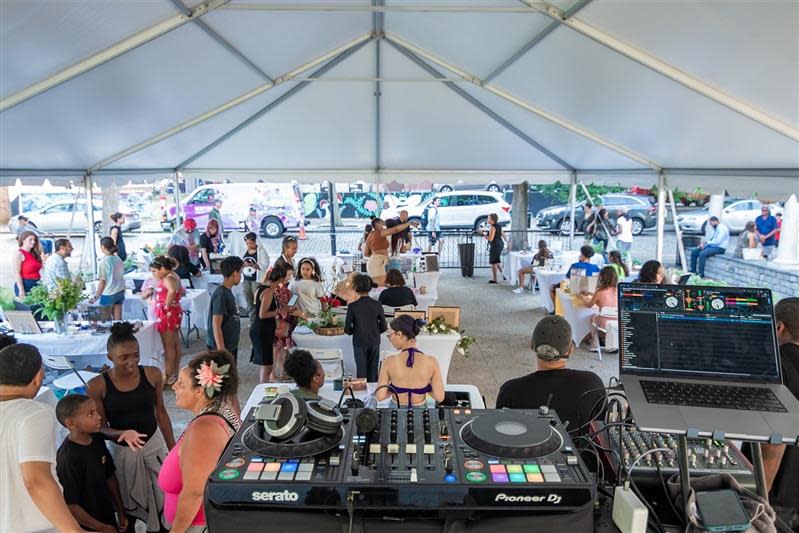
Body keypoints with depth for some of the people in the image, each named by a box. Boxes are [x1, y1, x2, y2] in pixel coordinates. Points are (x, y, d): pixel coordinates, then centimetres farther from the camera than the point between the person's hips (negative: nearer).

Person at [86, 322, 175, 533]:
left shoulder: (153, 375, -10)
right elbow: (100, 428, -8)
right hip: (122, 452, -1)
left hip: (154, 445, 1)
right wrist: (123, 433, -29)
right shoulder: (97, 386, -15)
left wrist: (173, 448, 5)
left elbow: (161, 412, 2)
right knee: (128, 508, 13)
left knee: (161, 501, 8)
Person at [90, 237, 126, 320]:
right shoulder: (118, 259, 3)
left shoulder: (103, 261, -14)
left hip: (108, 295, -6)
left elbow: (102, 281, -13)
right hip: (120, 292, 6)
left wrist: (96, 296, -6)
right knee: (118, 319, 10)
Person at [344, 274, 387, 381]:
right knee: (373, 372, 12)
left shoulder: (352, 306, -13)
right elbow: (383, 327, -2)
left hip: (359, 343, -2)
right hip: (374, 342, 2)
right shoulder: (377, 305, -8)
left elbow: (347, 330, -9)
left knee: (361, 371, 8)